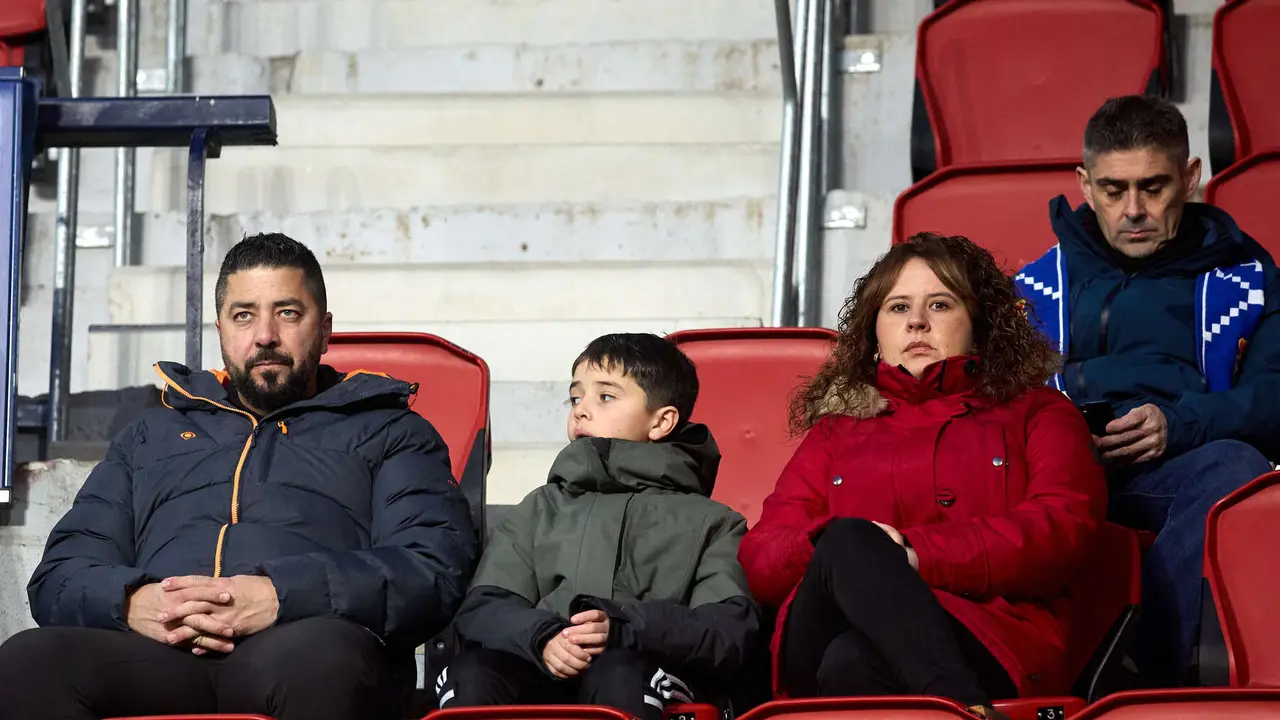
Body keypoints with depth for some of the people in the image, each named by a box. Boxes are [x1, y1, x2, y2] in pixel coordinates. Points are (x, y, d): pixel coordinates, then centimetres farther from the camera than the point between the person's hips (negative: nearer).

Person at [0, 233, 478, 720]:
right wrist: (132, 602, -3)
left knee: (324, 658, -43)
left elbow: (435, 570, 6)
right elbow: (60, 575, 24)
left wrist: (282, 597, -12)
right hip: (154, 659, 3)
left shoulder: (387, 433, 25)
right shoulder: (151, 437, 35)